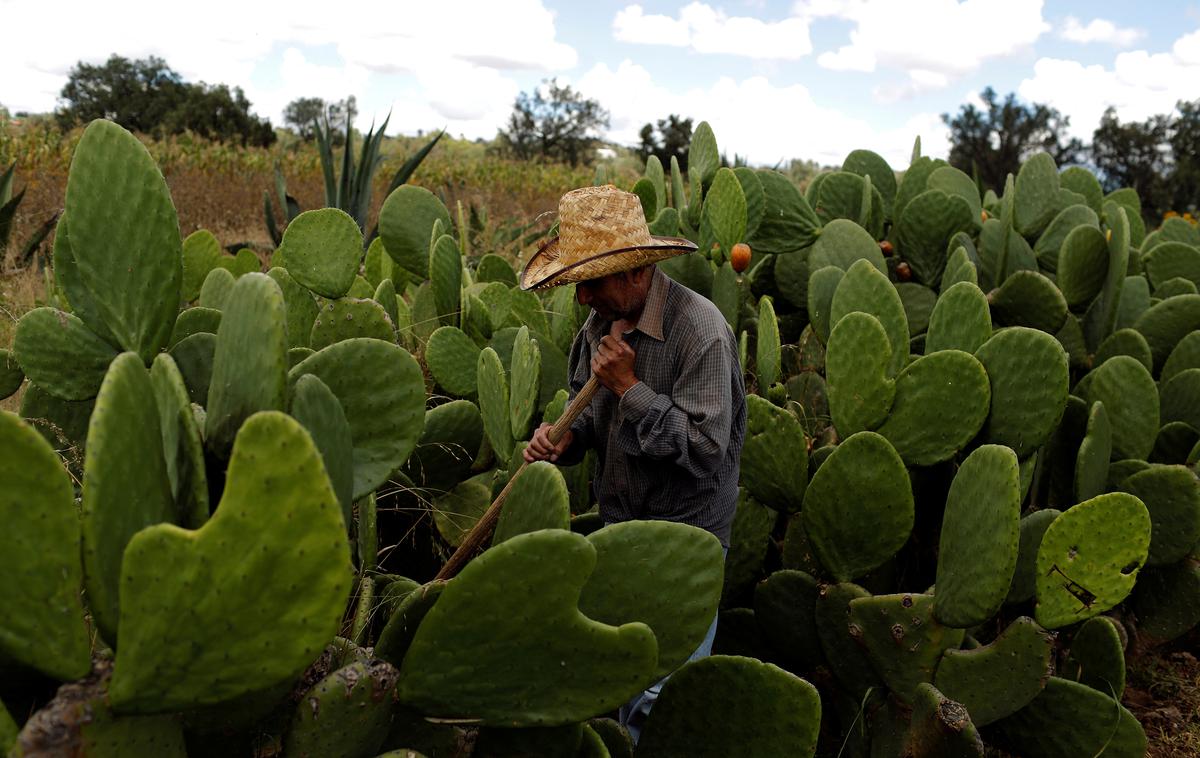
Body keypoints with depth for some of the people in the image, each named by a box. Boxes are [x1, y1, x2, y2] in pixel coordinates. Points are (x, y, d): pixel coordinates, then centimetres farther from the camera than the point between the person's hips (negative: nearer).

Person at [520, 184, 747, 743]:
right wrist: (564, 439, -8)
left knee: (658, 704, 3)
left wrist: (630, 387, -25)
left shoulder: (699, 329, -22)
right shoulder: (601, 323, 2)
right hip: (617, 529, 7)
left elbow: (708, 450, -26)